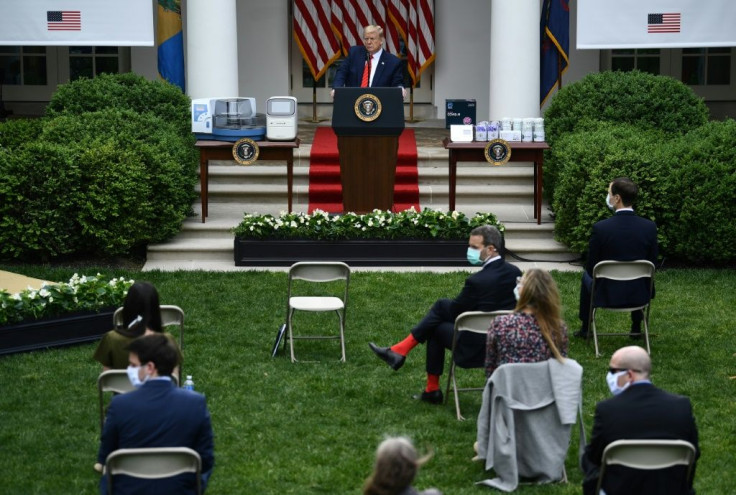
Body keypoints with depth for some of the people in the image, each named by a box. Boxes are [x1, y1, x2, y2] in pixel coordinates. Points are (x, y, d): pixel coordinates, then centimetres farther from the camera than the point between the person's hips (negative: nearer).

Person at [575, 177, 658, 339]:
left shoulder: (600, 228, -20)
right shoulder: (649, 227, -12)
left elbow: (591, 267, -10)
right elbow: (651, 263, -1)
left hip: (607, 294, -2)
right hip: (639, 295, 2)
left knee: (587, 275, 33)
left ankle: (586, 328, 44)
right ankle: (636, 326, 43)